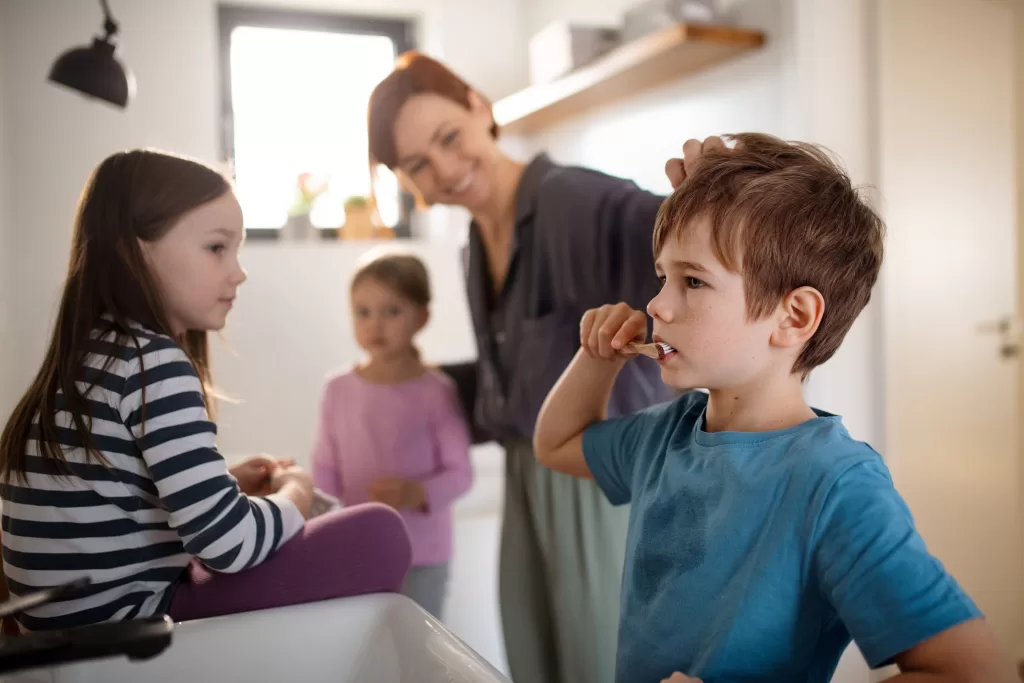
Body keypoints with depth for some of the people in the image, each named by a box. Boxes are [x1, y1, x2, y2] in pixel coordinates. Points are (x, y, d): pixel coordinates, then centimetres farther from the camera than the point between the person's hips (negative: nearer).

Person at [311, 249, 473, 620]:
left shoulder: (436, 391, -11)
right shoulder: (338, 388, -1)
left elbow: (460, 472, -10)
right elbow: (326, 466, 4)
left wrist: (416, 493, -26)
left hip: (422, 554, -3)